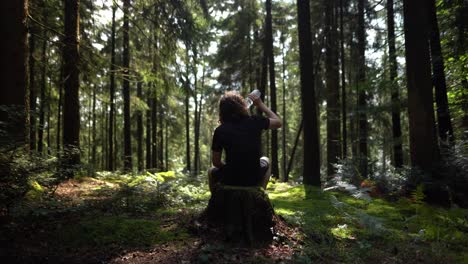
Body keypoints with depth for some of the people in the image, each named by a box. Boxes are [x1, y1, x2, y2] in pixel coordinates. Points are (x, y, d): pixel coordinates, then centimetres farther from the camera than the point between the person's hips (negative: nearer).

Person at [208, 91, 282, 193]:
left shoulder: (220, 131, -9)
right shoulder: (255, 122, -7)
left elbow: (216, 162, -3)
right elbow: (278, 123, 11)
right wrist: (260, 104, 15)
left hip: (229, 179, 0)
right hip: (254, 178, 1)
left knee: (211, 172, 32)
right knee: (265, 161, 34)